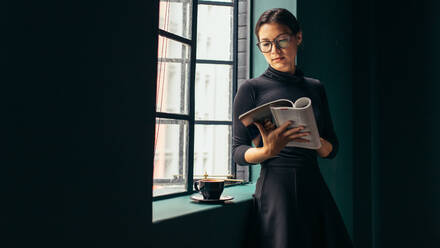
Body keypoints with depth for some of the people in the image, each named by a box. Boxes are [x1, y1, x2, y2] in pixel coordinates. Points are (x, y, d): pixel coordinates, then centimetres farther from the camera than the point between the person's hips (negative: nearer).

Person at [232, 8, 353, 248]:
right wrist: (267, 151, -24)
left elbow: (332, 148, 10)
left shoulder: (315, 88, 10)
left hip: (314, 185, 5)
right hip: (276, 186, -4)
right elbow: (238, 152, -4)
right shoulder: (251, 89, -2)